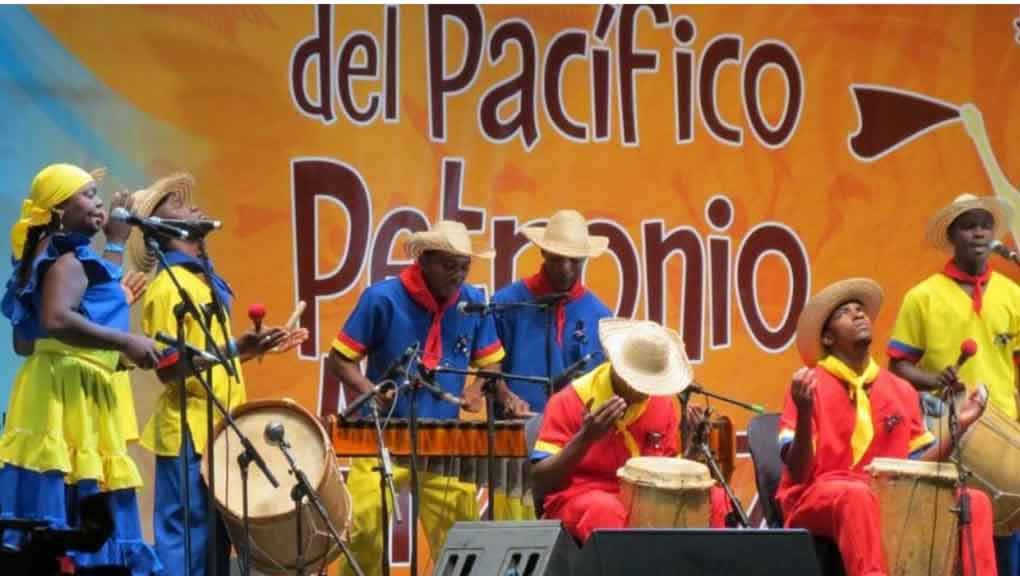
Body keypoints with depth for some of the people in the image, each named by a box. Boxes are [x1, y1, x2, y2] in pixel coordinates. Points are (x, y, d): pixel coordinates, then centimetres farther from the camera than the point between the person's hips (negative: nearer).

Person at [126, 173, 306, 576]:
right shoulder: (168, 287, -13)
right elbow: (169, 368, -19)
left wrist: (254, 347, 16)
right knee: (187, 542, -9)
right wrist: (234, 348, -23)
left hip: (217, 430, 10)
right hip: (190, 435, -10)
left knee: (215, 541, 10)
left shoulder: (202, 280, 17)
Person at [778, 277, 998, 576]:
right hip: (816, 498, -6)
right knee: (857, 495, -39)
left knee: (974, 502, -12)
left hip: (889, 496, 6)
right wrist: (804, 414, -26)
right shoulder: (810, 385, -5)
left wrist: (958, 426, 4)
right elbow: (797, 473, -10)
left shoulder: (900, 391, 12)